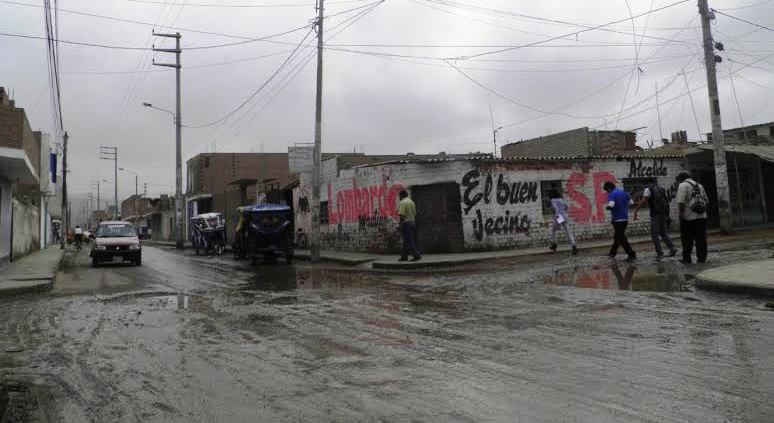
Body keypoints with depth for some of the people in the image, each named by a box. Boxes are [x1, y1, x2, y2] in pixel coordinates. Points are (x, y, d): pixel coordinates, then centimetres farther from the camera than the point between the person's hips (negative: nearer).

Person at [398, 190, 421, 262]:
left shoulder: (402, 202, -11)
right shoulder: (412, 202, 12)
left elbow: (402, 214, -19)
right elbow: (414, 213, 13)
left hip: (405, 223, -8)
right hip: (412, 222, 8)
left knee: (408, 241, -6)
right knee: (406, 240, 13)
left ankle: (416, 255, -11)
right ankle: (404, 256, 16)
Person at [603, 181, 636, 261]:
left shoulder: (611, 195, -13)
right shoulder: (623, 192, 9)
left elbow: (611, 204, -30)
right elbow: (631, 202, 9)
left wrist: (607, 206, -9)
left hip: (617, 219, -8)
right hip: (625, 218, 8)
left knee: (621, 238, 0)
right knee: (617, 236, 19)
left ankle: (632, 255, -2)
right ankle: (613, 253, 31)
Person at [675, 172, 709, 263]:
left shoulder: (683, 185, -5)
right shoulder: (699, 185, 18)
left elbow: (681, 202, -16)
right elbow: (706, 201, 19)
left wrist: (681, 214, -14)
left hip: (689, 218, -6)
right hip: (702, 216, 6)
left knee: (687, 240, 2)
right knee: (701, 239, 6)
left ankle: (686, 258, 6)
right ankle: (702, 258, 7)